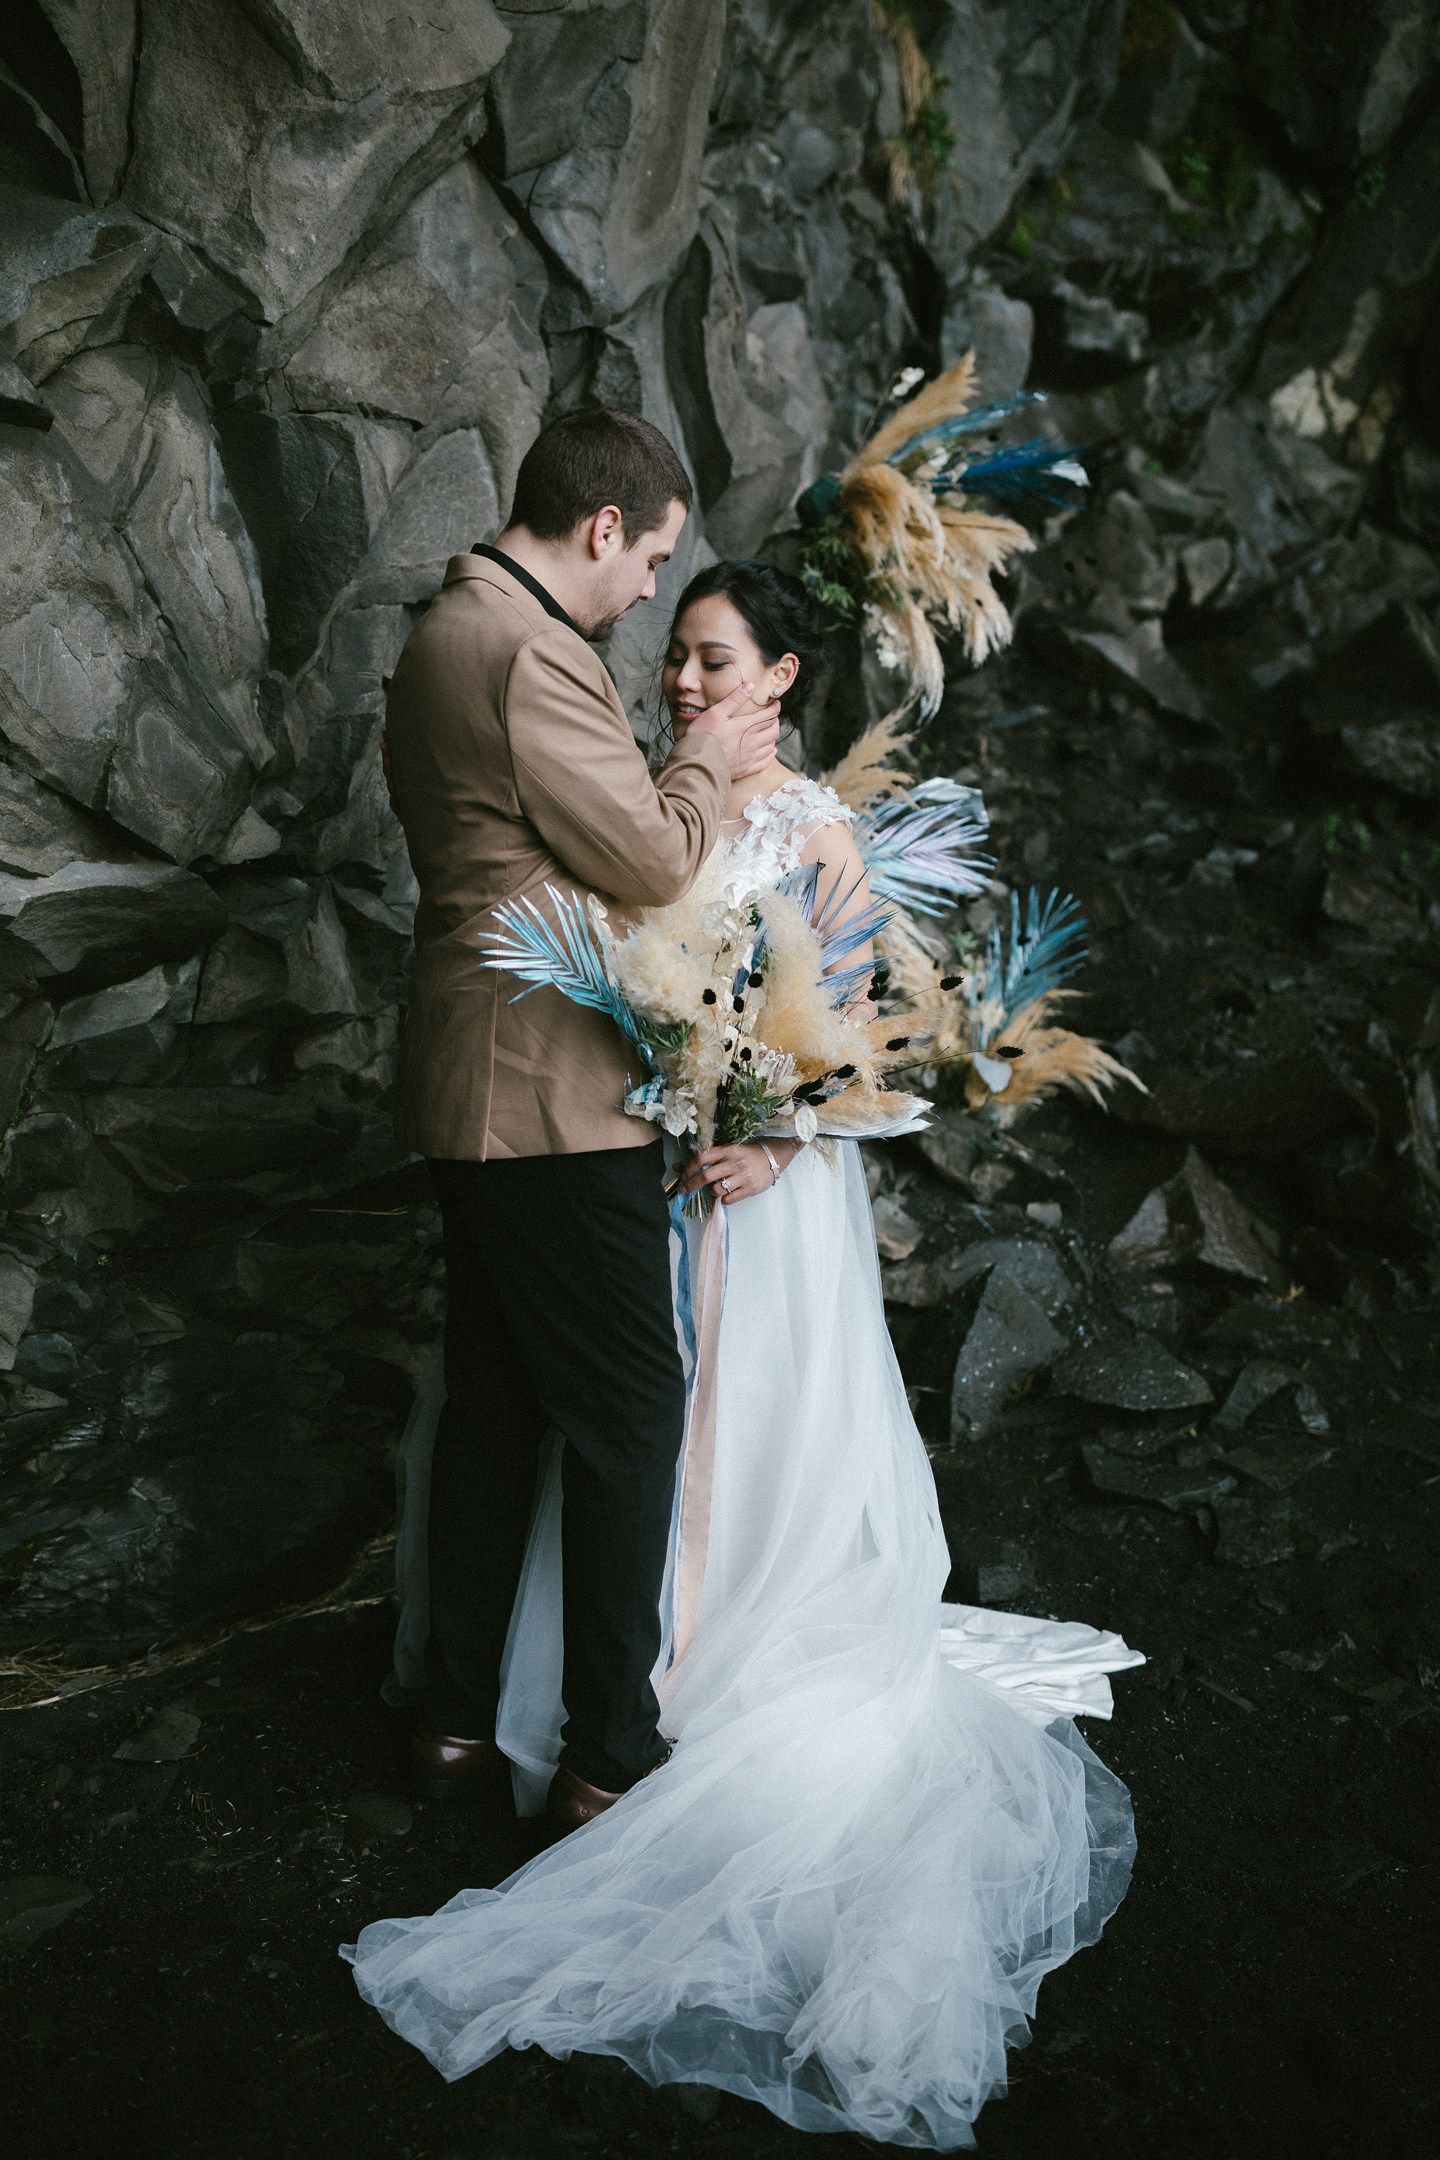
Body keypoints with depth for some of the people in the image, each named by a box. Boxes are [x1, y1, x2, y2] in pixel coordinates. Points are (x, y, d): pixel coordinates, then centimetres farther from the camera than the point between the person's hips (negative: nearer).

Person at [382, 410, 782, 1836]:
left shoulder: (446, 633, 17)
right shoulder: (530, 649, -16)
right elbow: (653, 863, -17)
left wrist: (690, 766, 18)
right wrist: (708, 760, 1)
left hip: (475, 1091, 11)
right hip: (550, 1096, -11)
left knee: (495, 1401, 16)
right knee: (631, 1409, 0)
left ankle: (457, 1721, 28)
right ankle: (608, 1757, 11)